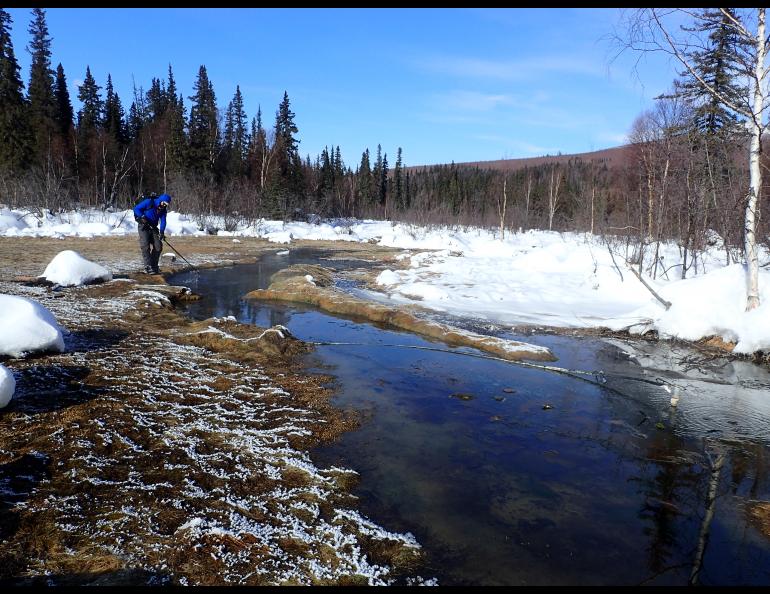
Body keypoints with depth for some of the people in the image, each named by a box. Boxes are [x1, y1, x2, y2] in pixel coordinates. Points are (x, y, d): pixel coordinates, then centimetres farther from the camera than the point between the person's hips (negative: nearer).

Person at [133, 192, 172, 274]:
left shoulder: (163, 209, -1)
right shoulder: (149, 202, -16)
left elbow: (163, 221, -7)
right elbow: (136, 208, -11)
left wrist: (162, 231, -20)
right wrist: (142, 217, -24)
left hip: (153, 227, 6)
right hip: (143, 226, -6)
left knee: (158, 246, 0)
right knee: (145, 246, -15)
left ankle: (154, 266, 12)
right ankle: (148, 267, -16)